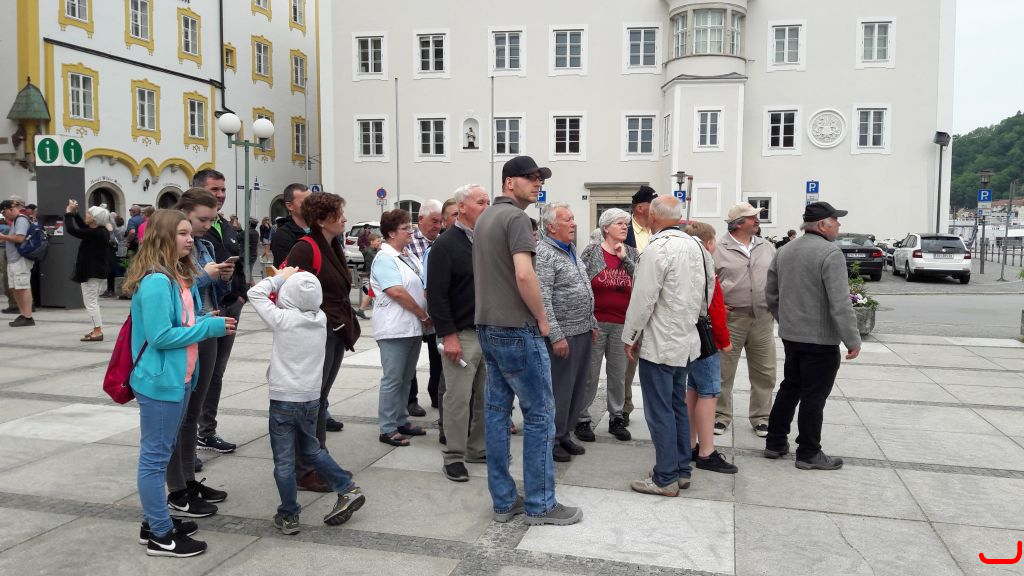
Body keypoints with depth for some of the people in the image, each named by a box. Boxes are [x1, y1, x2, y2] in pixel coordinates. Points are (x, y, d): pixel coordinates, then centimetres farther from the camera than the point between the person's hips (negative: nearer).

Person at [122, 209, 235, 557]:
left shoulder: (182, 277, 8)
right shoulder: (156, 282, -21)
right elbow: (160, 336, -24)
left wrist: (211, 322, 0)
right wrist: (210, 327, -20)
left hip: (178, 379, 10)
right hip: (159, 381, -10)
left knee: (161, 454, 18)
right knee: (155, 458, 2)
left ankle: (155, 522, 31)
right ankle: (161, 537, 11)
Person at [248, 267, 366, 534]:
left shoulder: (283, 318, -14)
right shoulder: (321, 318, -1)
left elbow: (255, 293, -5)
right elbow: (309, 303, 20)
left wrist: (280, 278, 5)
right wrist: (287, 280, 9)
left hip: (283, 400, -6)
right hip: (311, 398, 6)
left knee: (284, 460, 6)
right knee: (312, 450, 23)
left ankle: (288, 516, 14)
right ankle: (348, 490, 19)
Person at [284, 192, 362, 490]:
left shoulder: (334, 248, 13)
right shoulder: (305, 249, -14)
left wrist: (348, 326, 15)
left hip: (337, 333, 9)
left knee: (320, 400, 17)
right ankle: (303, 470, 11)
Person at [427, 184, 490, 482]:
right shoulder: (445, 244, -8)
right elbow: (436, 295, -13)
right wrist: (448, 334, -17)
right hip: (461, 334, -6)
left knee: (486, 396, 12)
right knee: (459, 398, -1)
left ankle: (478, 448, 26)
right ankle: (454, 456, 10)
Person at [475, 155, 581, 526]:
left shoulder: (485, 218, 15)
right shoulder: (516, 217, -14)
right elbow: (524, 274, -26)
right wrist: (542, 318, -12)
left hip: (487, 327, 10)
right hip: (517, 330, -9)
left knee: (496, 411, 11)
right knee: (539, 414, 0)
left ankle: (503, 501, 19)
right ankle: (540, 504, 8)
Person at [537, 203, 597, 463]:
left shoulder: (571, 251, 15)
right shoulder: (544, 254, -14)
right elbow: (543, 300, -20)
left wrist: (592, 324, 19)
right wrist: (556, 336, -22)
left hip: (583, 333, 9)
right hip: (563, 335, -9)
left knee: (578, 389, 15)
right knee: (559, 391, 0)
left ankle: (564, 435, 28)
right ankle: (551, 441, 15)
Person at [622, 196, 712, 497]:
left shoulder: (658, 248, -17)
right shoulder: (696, 245, 7)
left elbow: (643, 298, -18)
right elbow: (708, 289, 13)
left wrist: (629, 336, -7)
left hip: (659, 344, -8)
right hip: (687, 341, 8)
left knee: (660, 411, 0)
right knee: (678, 406, 17)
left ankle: (666, 478, 6)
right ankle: (682, 470, 25)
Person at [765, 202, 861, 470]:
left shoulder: (784, 251, 8)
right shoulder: (830, 253, -17)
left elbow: (771, 294, 15)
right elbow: (840, 303, -22)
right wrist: (853, 340, -16)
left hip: (790, 335, 8)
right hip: (820, 338, -8)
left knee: (789, 388, 18)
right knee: (813, 397, 2)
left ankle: (774, 443, 24)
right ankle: (808, 454, 12)